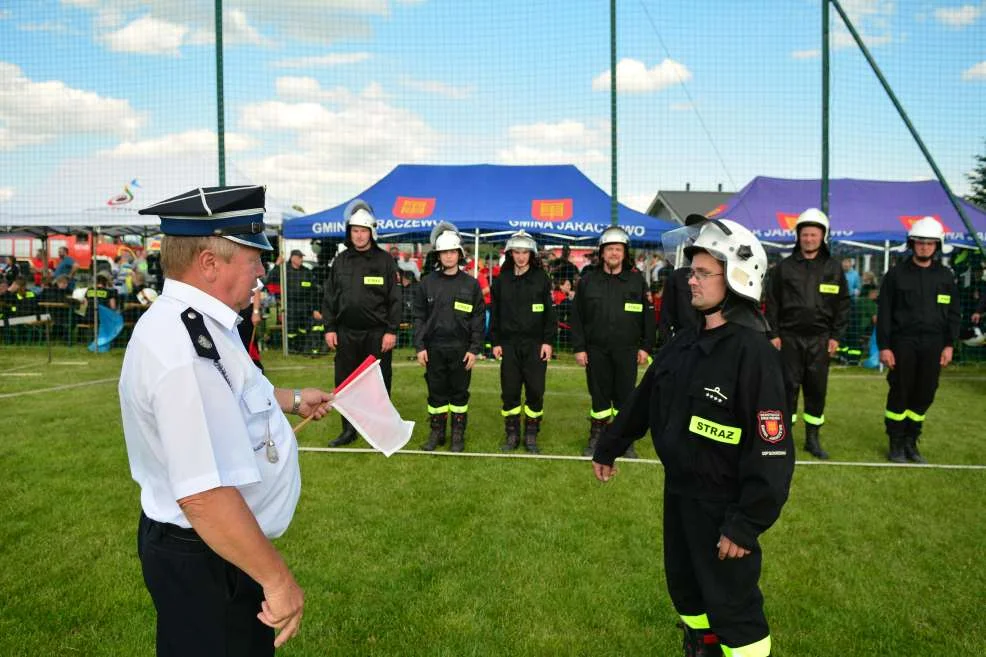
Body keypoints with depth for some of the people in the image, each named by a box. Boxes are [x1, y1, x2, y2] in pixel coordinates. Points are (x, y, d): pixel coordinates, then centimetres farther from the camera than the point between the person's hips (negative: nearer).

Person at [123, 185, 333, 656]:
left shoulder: (190, 322, 2)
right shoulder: (185, 348, -32)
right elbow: (204, 495, -36)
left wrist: (290, 400, 25)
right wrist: (277, 578, -28)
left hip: (220, 544, 10)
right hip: (204, 561, -10)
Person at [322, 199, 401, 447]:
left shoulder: (385, 261, -2)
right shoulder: (341, 261, 9)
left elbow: (395, 299, -4)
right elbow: (330, 297, 10)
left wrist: (391, 331, -10)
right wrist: (329, 328, 4)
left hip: (377, 334, -4)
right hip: (346, 333, 4)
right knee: (344, 382, 10)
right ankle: (349, 429, 23)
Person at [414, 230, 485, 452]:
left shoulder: (471, 284, 2)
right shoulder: (427, 282, 5)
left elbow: (478, 319, 1)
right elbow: (419, 316, 5)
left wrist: (474, 349, -5)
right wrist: (419, 346, -2)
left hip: (460, 348, -1)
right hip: (434, 347, 1)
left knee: (459, 392, 7)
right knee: (436, 391, 8)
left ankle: (458, 435, 18)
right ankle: (436, 433, 21)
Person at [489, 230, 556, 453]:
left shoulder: (541, 278, 3)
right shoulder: (501, 280, 7)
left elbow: (549, 312, 2)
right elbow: (495, 313, 9)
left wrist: (548, 341, -5)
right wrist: (495, 342, 4)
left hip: (535, 344, -1)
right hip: (509, 344, 1)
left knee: (535, 391, 0)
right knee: (509, 391, 4)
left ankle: (531, 436, 13)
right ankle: (512, 435, 16)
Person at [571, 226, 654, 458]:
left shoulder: (637, 281, 5)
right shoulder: (587, 281, 4)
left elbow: (647, 317, 6)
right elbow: (577, 317, 4)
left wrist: (646, 346, 1)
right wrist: (579, 347, -1)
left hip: (627, 351, 0)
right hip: (596, 350, 0)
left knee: (625, 395, 5)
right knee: (599, 395, 8)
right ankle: (596, 438, 21)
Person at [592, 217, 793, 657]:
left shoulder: (753, 352, -21)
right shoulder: (684, 343, 3)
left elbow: (771, 450, -23)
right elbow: (643, 400, 16)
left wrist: (747, 524, -22)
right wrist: (608, 449, 25)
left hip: (722, 505, -8)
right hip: (677, 492, 8)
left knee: (733, 606, 4)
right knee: (684, 587, 23)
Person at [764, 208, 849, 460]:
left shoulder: (833, 268, 6)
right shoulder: (784, 267, 2)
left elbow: (842, 304, 8)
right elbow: (772, 302, 3)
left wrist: (836, 335, 2)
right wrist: (773, 333, -3)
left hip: (820, 339, 2)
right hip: (789, 337, -1)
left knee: (817, 388, 7)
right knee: (788, 386, 1)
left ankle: (812, 438, 19)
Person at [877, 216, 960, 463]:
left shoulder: (945, 276, 9)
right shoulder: (896, 274, -1)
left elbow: (953, 313, 11)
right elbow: (884, 313, -2)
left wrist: (949, 345, 3)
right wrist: (884, 346, -7)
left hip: (933, 345, 3)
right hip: (903, 343, -3)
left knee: (924, 395, 6)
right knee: (900, 393, 1)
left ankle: (911, 441, 20)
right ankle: (896, 443, 14)